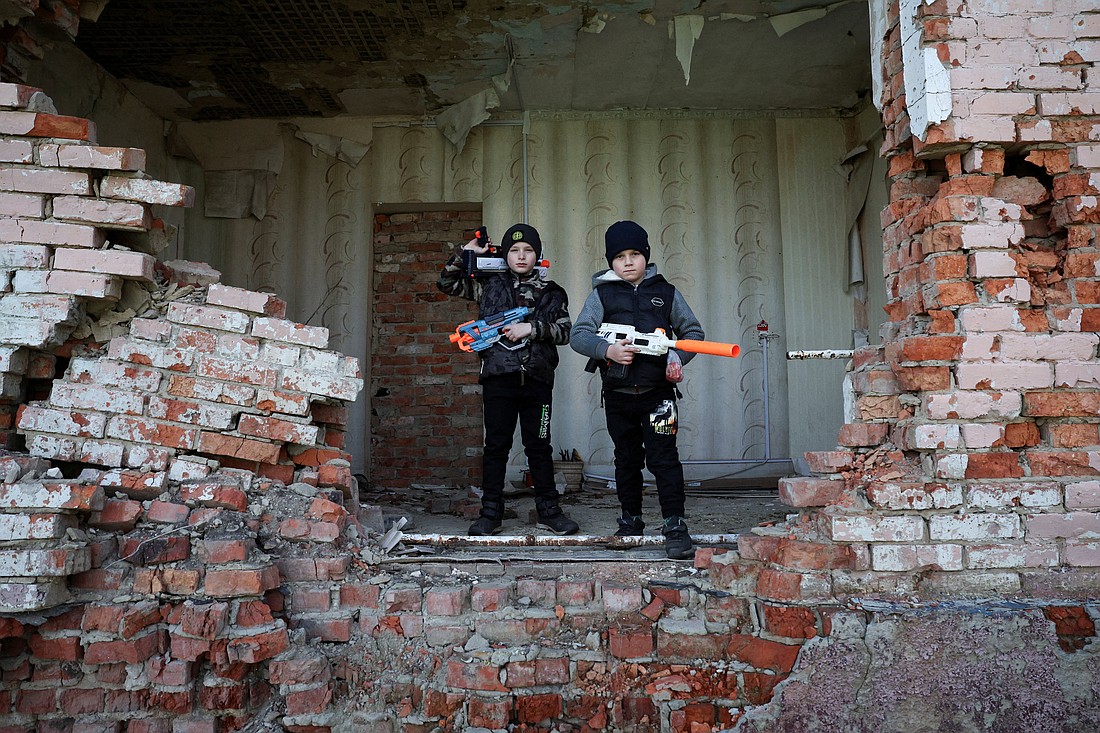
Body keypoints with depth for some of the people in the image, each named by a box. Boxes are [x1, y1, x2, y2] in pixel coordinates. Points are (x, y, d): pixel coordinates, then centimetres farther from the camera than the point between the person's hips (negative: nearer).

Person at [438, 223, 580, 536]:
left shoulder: (551, 292, 10)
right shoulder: (490, 285, 9)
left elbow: (565, 331, 4)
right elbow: (446, 282, 11)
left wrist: (532, 328, -9)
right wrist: (465, 253, 1)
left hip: (537, 379, 1)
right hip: (499, 378, 0)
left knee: (539, 446, 7)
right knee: (496, 445, 4)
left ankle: (548, 510, 16)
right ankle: (491, 513, 11)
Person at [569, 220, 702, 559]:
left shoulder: (666, 292, 7)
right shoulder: (602, 293, 4)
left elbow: (693, 331, 12)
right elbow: (578, 335, -5)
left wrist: (678, 356, -8)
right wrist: (608, 350, -22)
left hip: (657, 391, -1)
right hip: (618, 394, 2)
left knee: (663, 457, -9)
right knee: (627, 459, 14)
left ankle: (675, 527, -4)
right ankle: (630, 521, 27)